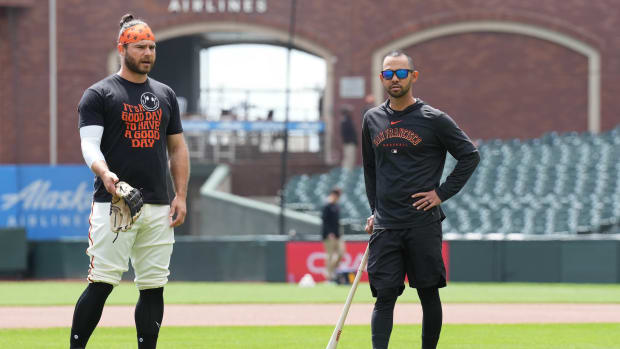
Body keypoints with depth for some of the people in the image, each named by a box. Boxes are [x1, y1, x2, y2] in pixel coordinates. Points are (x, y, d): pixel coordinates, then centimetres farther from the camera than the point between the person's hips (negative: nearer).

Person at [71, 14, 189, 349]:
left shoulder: (165, 95, 17)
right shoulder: (98, 94, 0)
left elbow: (177, 148, 19)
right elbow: (89, 145, -10)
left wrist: (181, 195, 8)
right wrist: (104, 173, -30)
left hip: (158, 208, 5)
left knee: (153, 286, 5)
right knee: (101, 283, -10)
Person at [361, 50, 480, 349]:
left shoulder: (434, 119, -2)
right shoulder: (372, 119, 12)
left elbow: (470, 156, 2)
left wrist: (442, 193, -5)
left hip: (423, 224, -3)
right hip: (385, 227, 3)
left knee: (428, 294, 3)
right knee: (384, 296, -5)